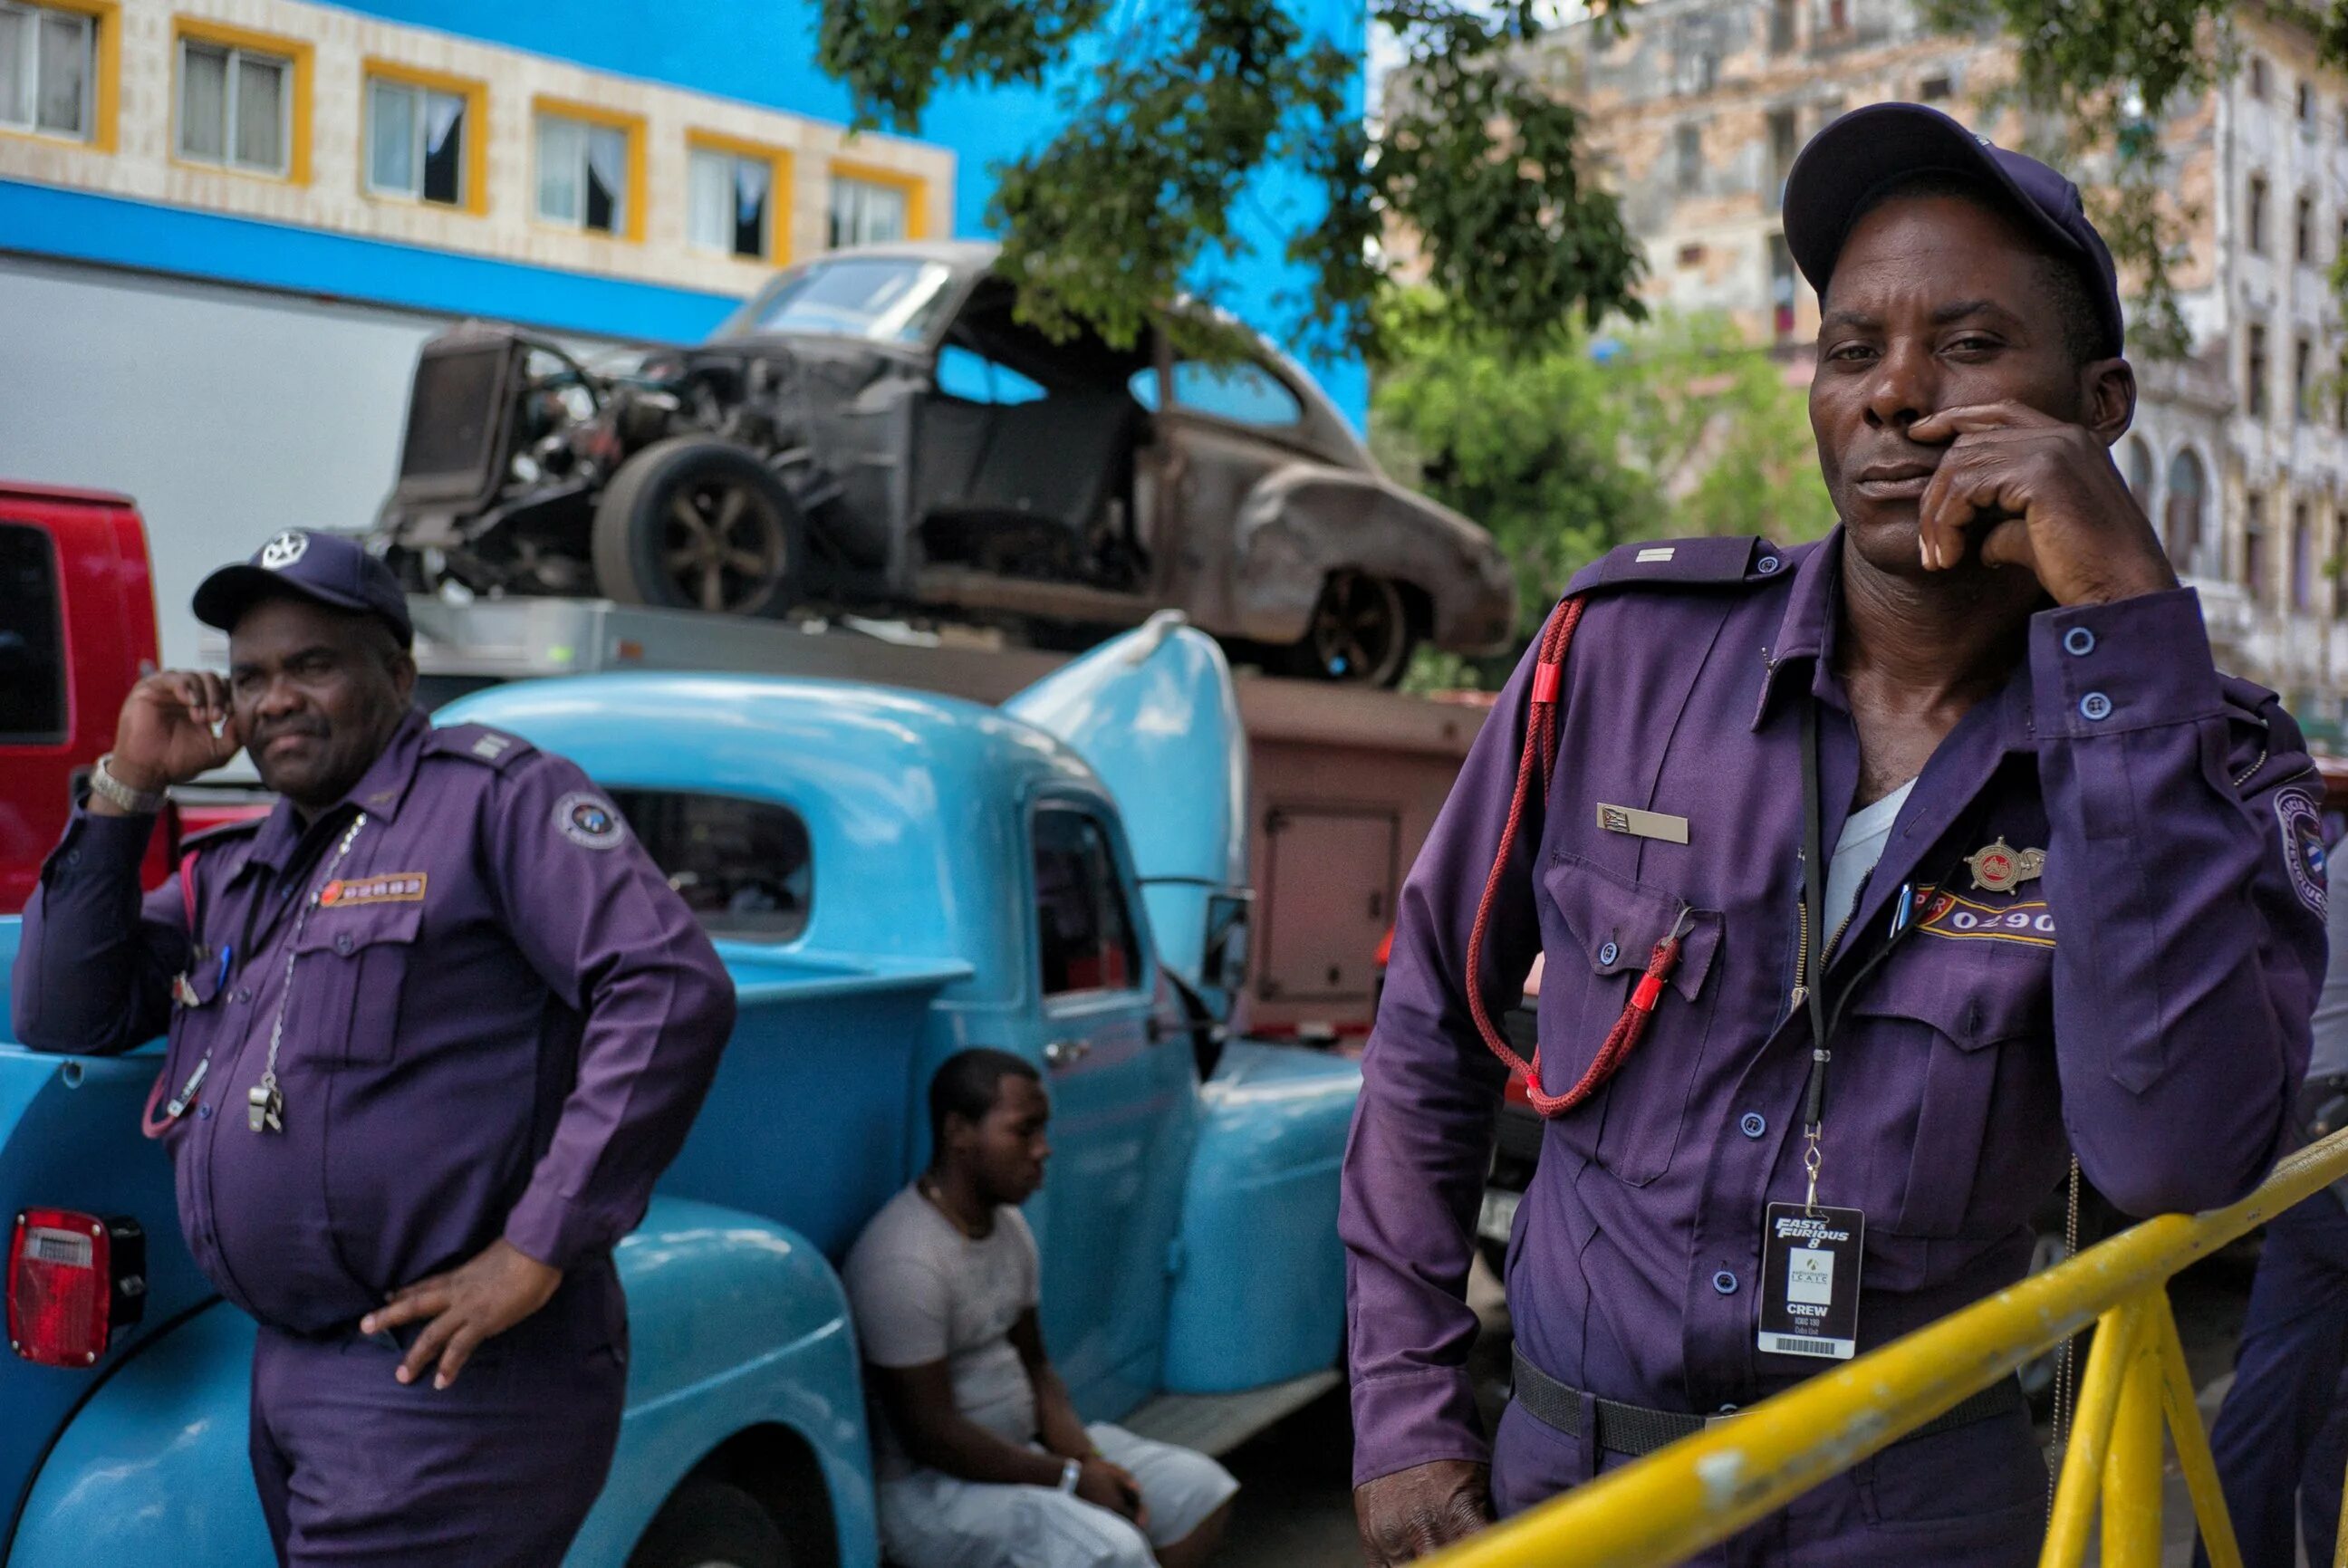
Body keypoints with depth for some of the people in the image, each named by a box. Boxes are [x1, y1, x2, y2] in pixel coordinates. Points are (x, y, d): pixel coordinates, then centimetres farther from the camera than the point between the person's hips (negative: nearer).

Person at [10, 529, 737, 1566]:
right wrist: (127, 786, 7)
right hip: (286, 1372, 8)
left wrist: (537, 1251, -19)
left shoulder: (492, 797, -6)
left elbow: (671, 988, -17)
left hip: (444, 1374, -8)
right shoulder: (234, 873, 19)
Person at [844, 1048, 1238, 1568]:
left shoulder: (1008, 1226, 6)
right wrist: (1070, 1477, -17)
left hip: (1019, 1449, 10)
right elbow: (929, 1437, -23)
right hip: (930, 1491, -9)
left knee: (1201, 1489, -1)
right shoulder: (904, 1264, -24)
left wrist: (1089, 1458, -5)